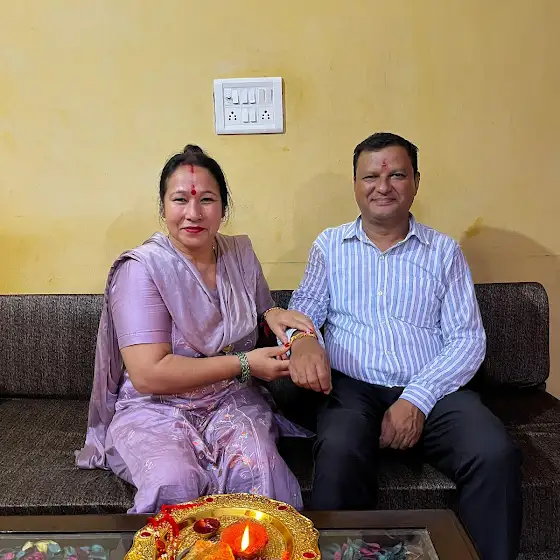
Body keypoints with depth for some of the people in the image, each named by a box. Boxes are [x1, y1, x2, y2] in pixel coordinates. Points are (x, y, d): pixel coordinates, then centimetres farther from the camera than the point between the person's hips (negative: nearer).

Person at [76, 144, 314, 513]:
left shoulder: (241, 253, 6)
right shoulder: (141, 269, -12)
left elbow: (257, 314, 23)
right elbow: (149, 374, -19)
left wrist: (274, 315, -3)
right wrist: (244, 364, -18)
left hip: (232, 401, 4)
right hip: (155, 408, -3)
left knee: (257, 467, -27)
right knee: (175, 485, -32)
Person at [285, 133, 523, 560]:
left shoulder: (445, 251, 11)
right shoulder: (329, 245, 13)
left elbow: (468, 339, 4)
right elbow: (304, 307, 6)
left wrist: (417, 398, -12)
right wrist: (301, 337, -22)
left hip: (432, 392, 1)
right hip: (352, 389, -1)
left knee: (497, 455, -26)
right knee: (339, 454, -32)